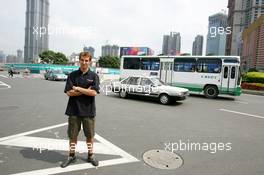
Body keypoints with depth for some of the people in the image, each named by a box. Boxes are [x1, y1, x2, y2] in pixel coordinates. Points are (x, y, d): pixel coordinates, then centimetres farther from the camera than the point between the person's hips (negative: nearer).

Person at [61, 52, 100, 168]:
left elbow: (94, 92, -15)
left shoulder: (94, 76, -2)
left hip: (88, 111, -1)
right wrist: (86, 90, -13)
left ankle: (90, 156, 32)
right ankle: (71, 156, 33)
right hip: (74, 110, 1)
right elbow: (69, 92, -7)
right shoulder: (72, 75, 2)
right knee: (72, 135, 13)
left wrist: (78, 88, -11)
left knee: (89, 135, 12)